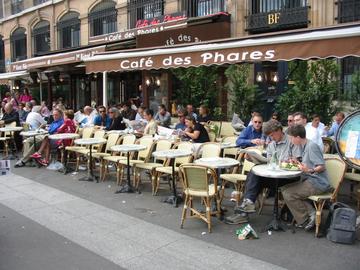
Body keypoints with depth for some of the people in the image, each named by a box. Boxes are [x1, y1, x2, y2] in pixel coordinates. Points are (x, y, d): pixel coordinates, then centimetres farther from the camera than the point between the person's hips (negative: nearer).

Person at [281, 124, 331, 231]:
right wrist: (298, 162, 17)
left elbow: (322, 167, -21)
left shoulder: (312, 146, -17)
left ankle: (305, 220, -2)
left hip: (317, 183, -11)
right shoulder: (304, 146, 13)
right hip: (310, 180, 11)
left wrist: (309, 170, -36)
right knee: (285, 189, 4)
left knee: (288, 194, -17)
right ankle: (310, 212, -2)